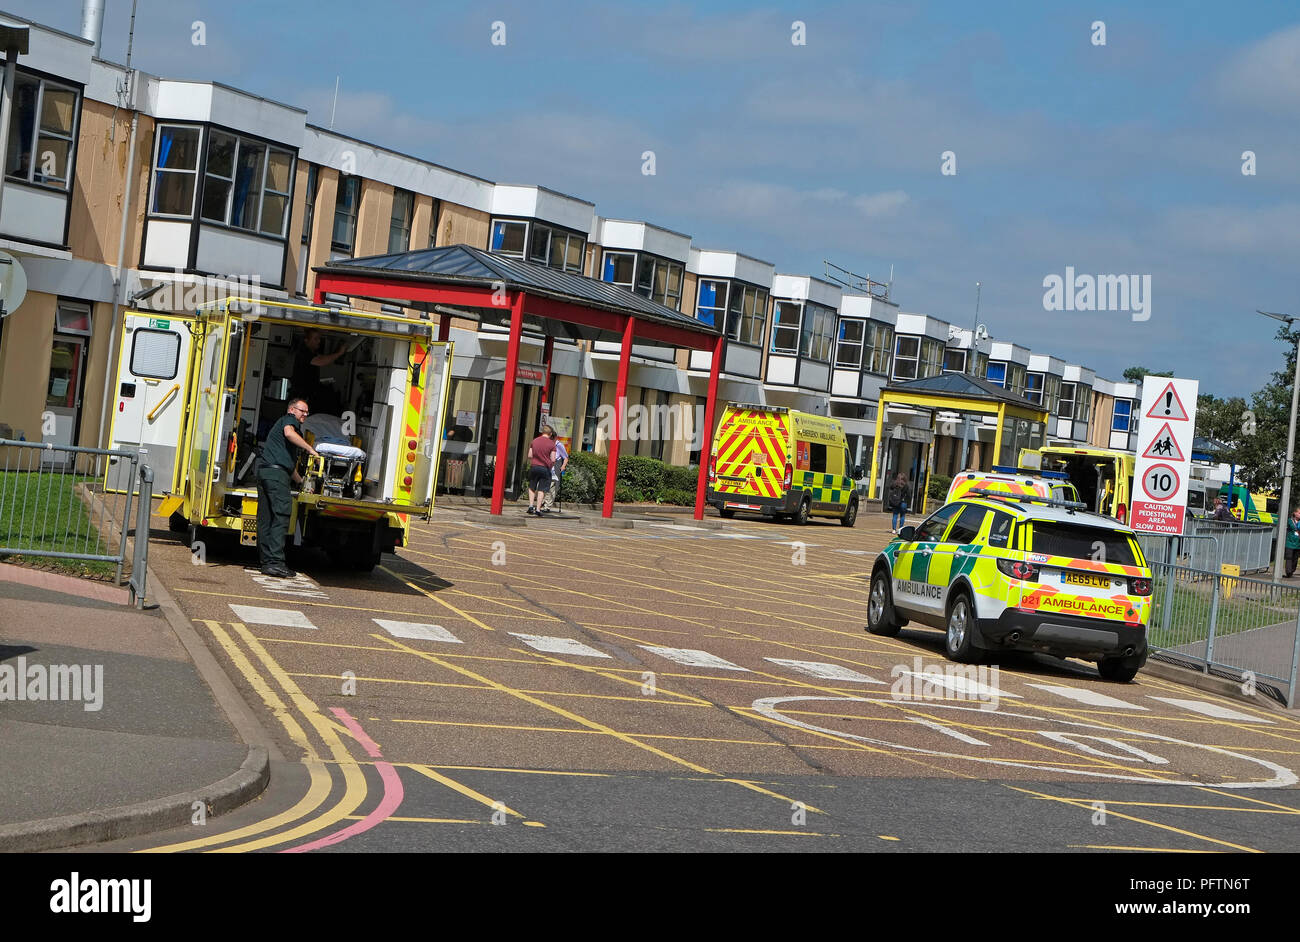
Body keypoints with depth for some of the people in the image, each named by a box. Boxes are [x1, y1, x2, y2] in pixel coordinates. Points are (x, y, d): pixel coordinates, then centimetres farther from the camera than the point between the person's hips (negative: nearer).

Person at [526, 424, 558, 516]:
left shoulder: (534, 441, 5)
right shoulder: (551, 444, -6)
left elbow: (529, 456, 7)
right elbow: (553, 460, -6)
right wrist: (550, 466, 12)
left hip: (534, 467, 3)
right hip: (545, 468, -3)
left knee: (532, 488, 18)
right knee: (542, 489, 3)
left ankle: (531, 505, 7)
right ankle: (538, 509, 0)